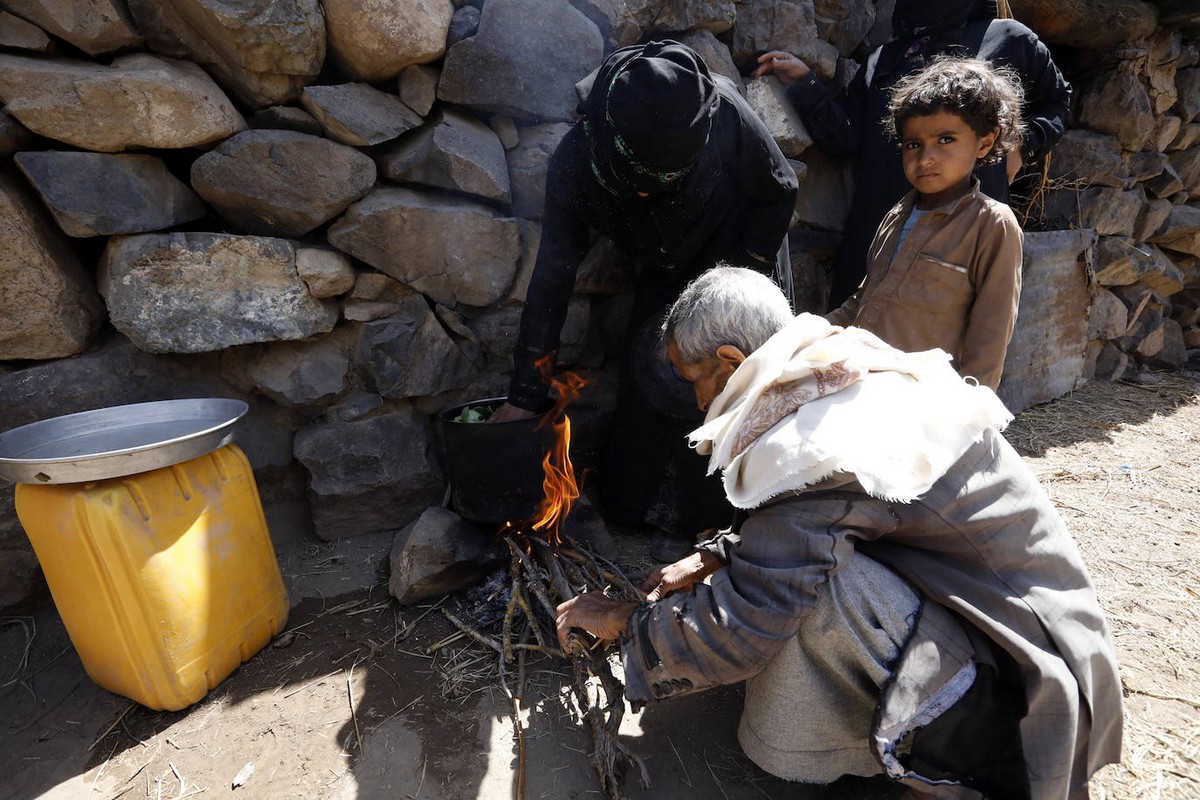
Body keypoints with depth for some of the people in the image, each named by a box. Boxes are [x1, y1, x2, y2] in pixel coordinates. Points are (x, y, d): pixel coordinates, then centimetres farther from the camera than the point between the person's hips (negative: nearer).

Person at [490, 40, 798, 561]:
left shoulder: (721, 110, -32)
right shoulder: (575, 165, -26)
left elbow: (779, 193, -14)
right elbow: (552, 278, -21)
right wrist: (525, 395, -18)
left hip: (741, 263, -2)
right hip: (665, 278, 3)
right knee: (648, 387, -2)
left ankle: (696, 520, 8)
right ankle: (630, 507, 19)